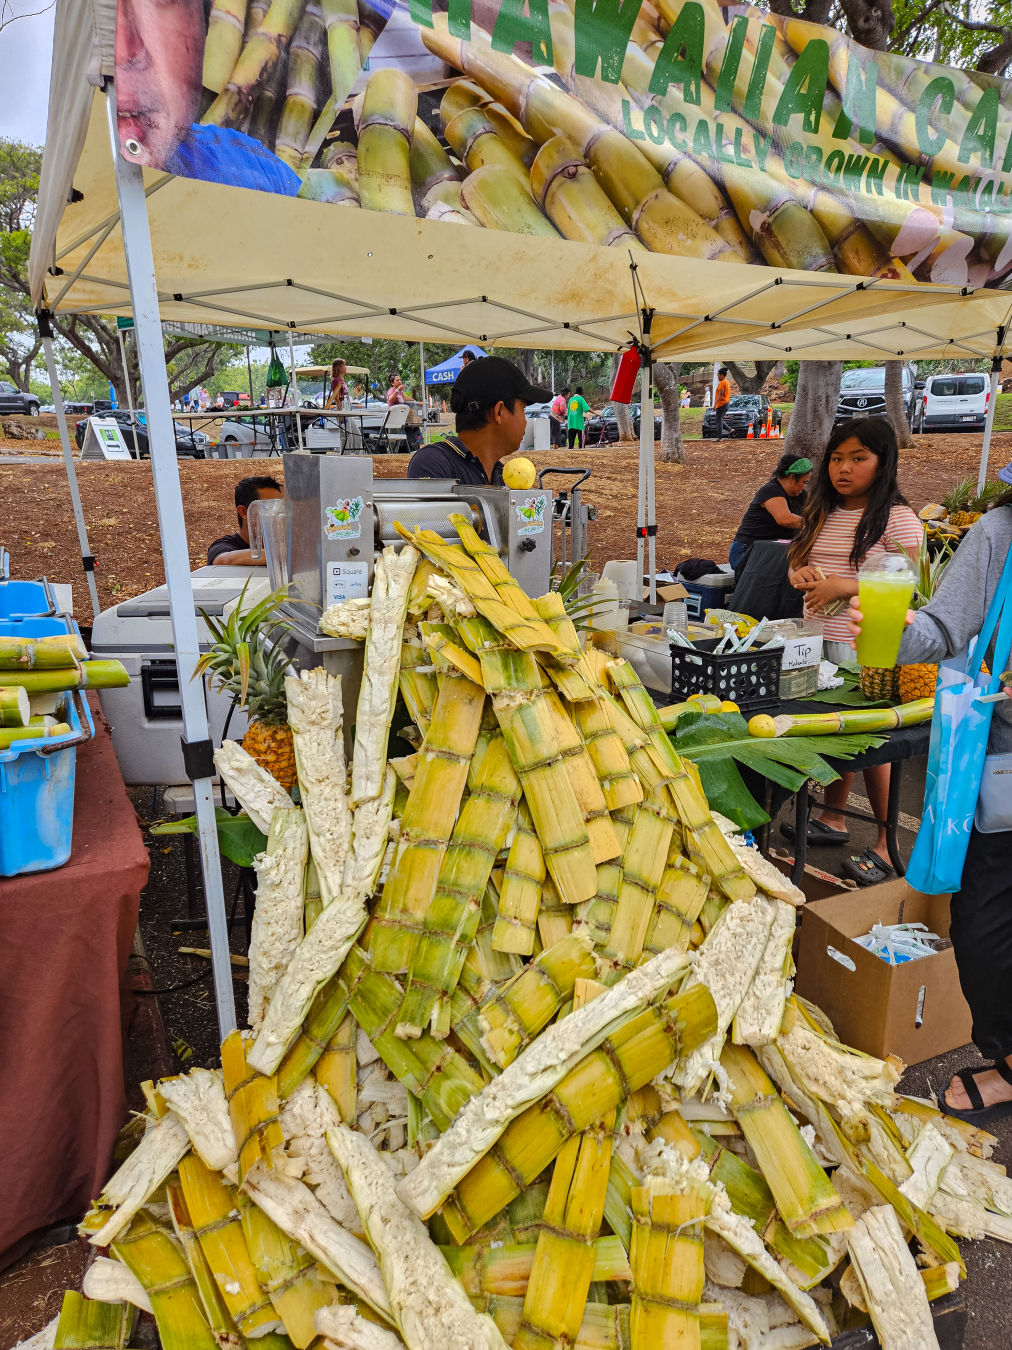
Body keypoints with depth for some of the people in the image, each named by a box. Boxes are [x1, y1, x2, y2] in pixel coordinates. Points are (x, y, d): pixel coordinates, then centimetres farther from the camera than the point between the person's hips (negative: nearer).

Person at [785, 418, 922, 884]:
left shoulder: (898, 520, -9)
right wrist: (803, 573, -5)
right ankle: (832, 818, 31)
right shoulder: (822, 515, 12)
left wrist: (843, 586, -21)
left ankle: (889, 844, 13)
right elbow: (794, 565, 18)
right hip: (816, 642, 6)